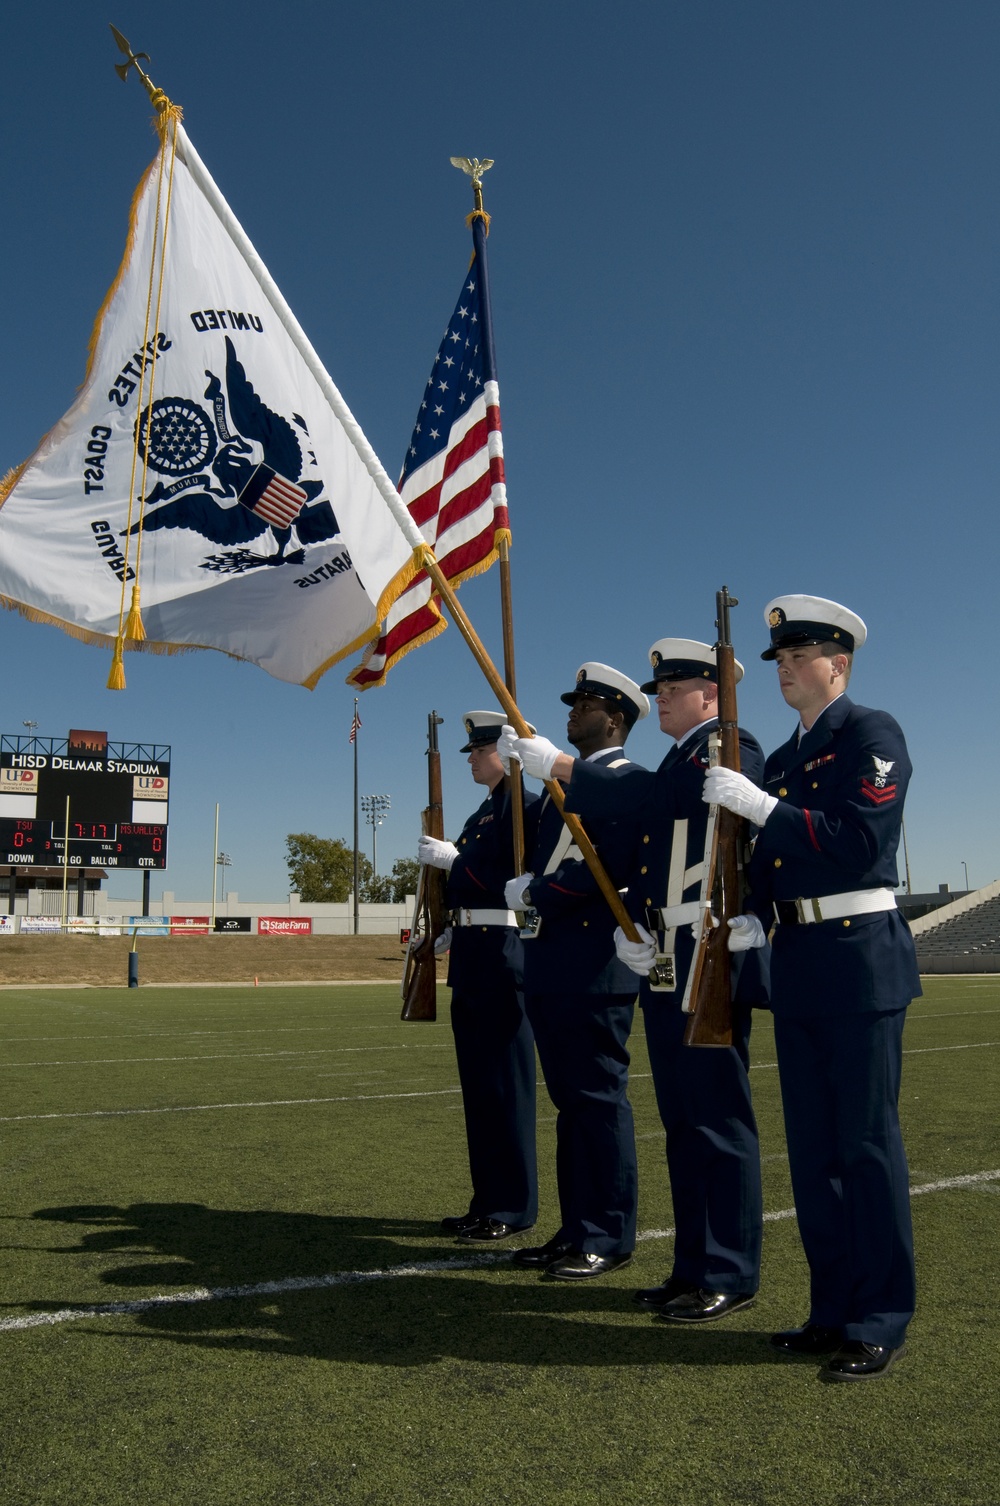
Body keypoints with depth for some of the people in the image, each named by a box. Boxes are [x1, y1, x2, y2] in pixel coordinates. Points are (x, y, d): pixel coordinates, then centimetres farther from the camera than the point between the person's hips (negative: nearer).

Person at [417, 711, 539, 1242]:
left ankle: (513, 1206, 6)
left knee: (503, 1079, -4)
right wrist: (452, 930, 12)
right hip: (470, 955, 10)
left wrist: (453, 860, -15)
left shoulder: (526, 806, -9)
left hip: (502, 953, -10)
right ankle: (488, 1199, 21)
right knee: (477, 1079, 12)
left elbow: (519, 879, -19)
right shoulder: (481, 815, 20)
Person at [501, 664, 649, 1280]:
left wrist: (536, 895, -12)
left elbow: (607, 866, -20)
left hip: (594, 963, -9)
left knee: (599, 1098, -1)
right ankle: (577, 1229, 24)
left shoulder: (625, 781, -10)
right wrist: (528, 886, 3)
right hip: (552, 963, 9)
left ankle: (609, 1238, 11)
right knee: (571, 1100, 14)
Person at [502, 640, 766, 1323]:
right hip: (662, 965, 9)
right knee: (682, 1122, 13)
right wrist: (629, 930, 1)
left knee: (719, 1119, -2)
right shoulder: (676, 762, 20)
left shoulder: (734, 749, -7)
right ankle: (695, 1267, 24)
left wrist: (556, 764, -24)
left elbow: (657, 797, -26)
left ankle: (731, 1275, 10)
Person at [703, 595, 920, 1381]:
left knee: (866, 1140, 0)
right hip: (797, 962, 8)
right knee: (812, 1144, 13)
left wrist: (762, 807, -20)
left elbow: (861, 841, -18)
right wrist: (755, 917, -1)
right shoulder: (781, 759, 16)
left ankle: (880, 1321, 14)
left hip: (860, 960, -8)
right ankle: (834, 1307, 25)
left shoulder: (872, 732, -6)